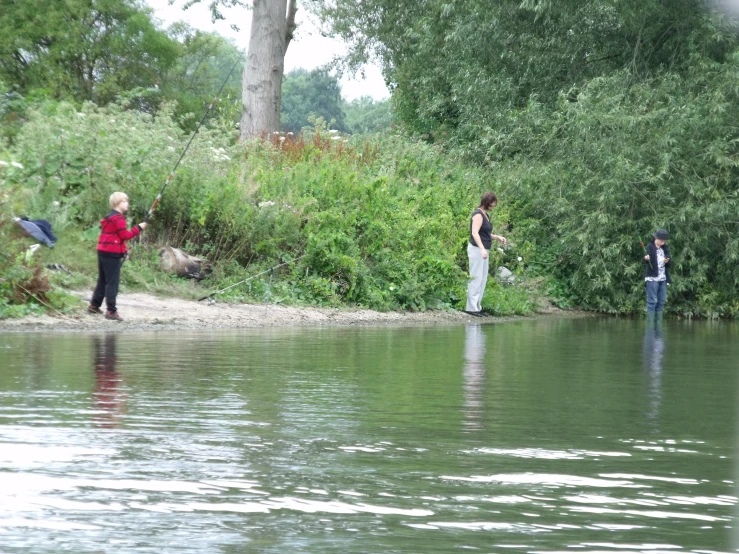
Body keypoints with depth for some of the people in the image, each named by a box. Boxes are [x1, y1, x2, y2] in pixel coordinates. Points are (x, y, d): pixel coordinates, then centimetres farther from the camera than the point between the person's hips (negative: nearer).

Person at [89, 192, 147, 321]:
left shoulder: (110, 217, 17)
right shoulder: (118, 218, -14)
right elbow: (125, 235, -17)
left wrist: (123, 250, 16)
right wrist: (138, 228, -9)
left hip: (103, 252, 10)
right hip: (112, 253, -10)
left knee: (103, 280, 18)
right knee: (112, 282, -8)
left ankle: (94, 305, 26)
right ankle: (111, 311, -9)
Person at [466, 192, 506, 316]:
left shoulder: (486, 215, 16)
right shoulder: (478, 214, -12)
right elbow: (475, 233, -22)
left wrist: (497, 237, 10)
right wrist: (482, 249, -32)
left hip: (483, 250, 10)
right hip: (476, 249, -10)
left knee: (483, 279, 10)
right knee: (476, 278, -9)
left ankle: (477, 307, 14)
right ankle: (471, 308, -9)